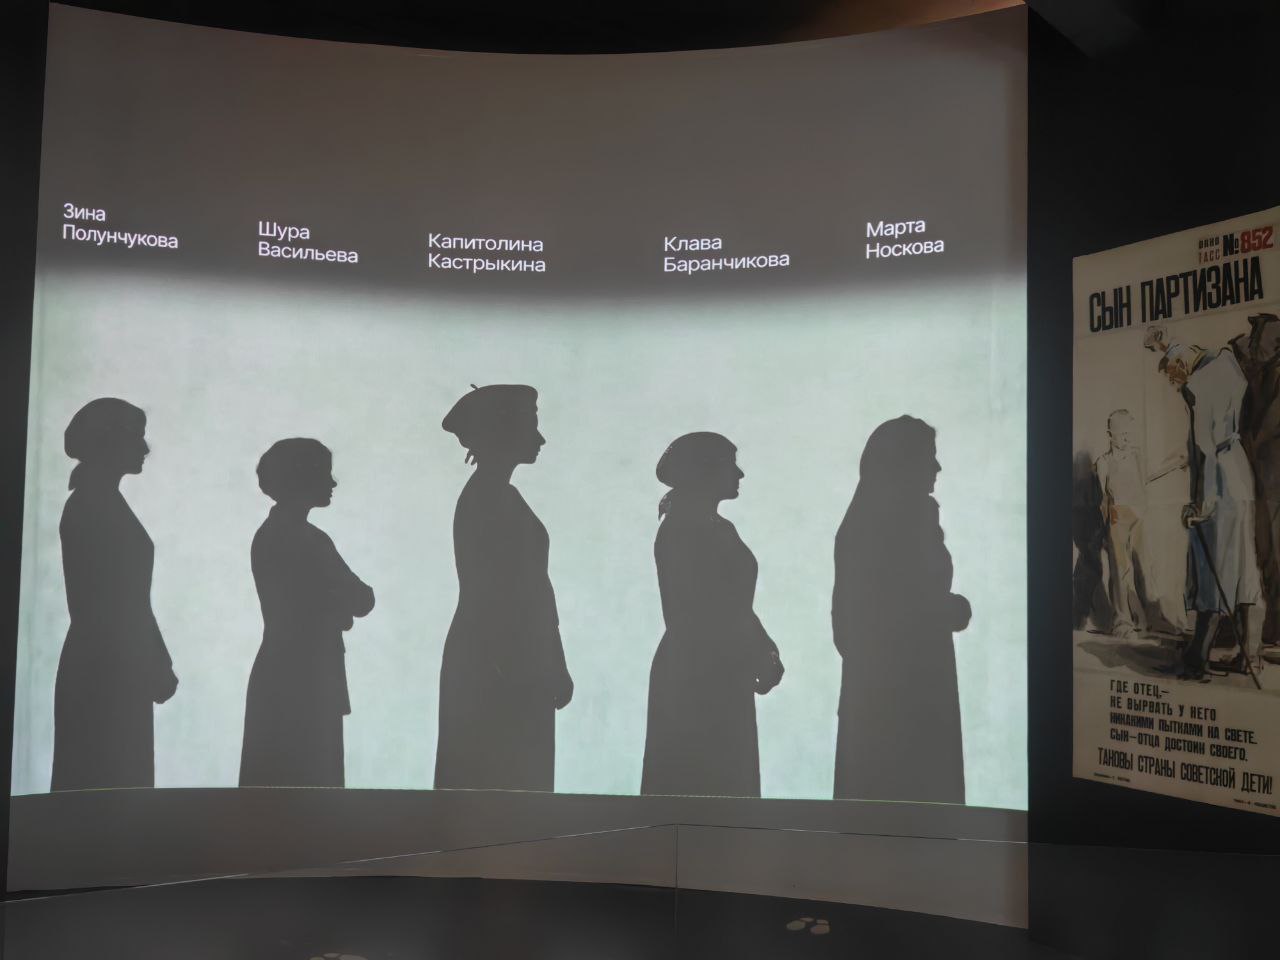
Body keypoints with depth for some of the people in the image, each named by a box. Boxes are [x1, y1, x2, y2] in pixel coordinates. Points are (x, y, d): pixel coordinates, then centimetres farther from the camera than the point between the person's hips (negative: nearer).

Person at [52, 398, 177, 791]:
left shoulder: (99, 502, 16)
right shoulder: (93, 504, -12)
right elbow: (113, 601, -16)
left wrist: (155, 664, 15)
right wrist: (157, 665, -13)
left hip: (109, 670, 9)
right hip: (106, 672, -9)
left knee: (102, 787, 10)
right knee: (111, 786, -5)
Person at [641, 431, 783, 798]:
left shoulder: (721, 530, 13)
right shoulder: (680, 531, -13)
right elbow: (689, 616, -18)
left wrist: (763, 650, 0)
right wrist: (762, 653, -14)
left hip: (725, 678, 9)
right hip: (693, 678, -9)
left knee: (729, 780, 12)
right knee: (693, 782, -2)